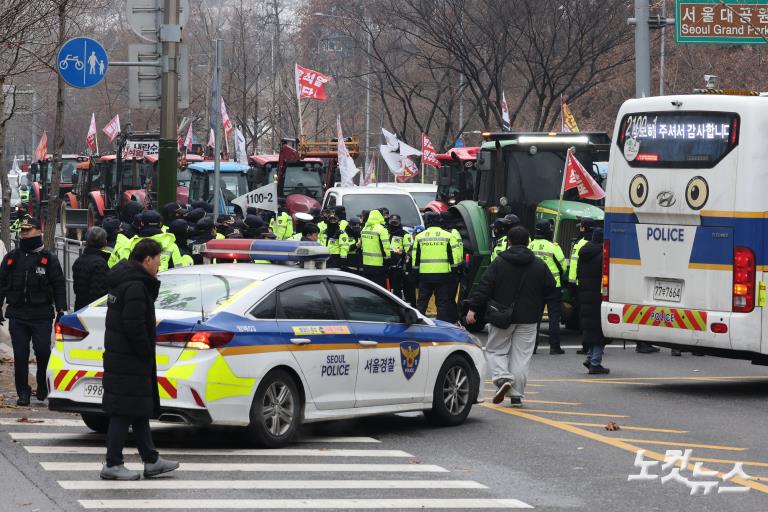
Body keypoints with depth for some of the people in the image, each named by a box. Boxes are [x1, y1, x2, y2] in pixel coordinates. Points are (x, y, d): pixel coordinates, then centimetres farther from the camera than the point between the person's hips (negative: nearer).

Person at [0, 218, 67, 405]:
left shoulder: (49, 259, 4)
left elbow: (59, 285, 3)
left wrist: (61, 310, -5)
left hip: (42, 315, -2)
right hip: (17, 315, 3)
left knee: (43, 353, -7)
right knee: (20, 356, 2)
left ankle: (43, 386, 16)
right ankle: (23, 393, 10)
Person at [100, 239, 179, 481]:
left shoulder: (124, 281, 14)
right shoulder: (136, 286, -19)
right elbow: (134, 325, -24)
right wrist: (146, 352, -15)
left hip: (118, 358, 11)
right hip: (131, 362, -11)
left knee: (140, 411, 16)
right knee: (125, 411, -5)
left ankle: (151, 460, 23)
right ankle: (112, 465, 0)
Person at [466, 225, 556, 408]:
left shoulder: (499, 263, -6)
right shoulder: (539, 265, 2)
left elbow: (484, 286, -10)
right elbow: (551, 289, 8)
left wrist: (473, 308, -9)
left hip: (501, 316, -2)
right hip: (528, 318, 2)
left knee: (495, 350, 12)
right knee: (521, 356, 6)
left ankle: (502, 378, -13)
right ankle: (516, 396, 4)